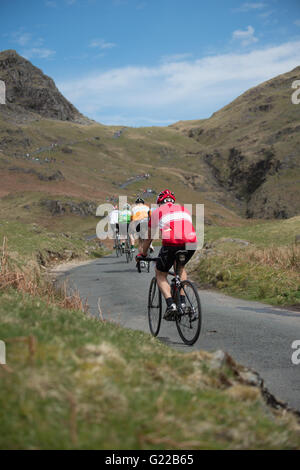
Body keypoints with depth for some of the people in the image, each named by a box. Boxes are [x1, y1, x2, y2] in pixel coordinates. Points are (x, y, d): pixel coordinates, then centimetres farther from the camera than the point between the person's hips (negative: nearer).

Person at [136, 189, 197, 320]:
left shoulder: (157, 212, 24)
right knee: (180, 267, 33)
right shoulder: (184, 210, 32)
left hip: (171, 244, -3)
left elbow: (148, 238, 31)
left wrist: (142, 254, 46)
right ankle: (182, 301, 22)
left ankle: (170, 304, -4)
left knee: (160, 275, 17)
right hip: (191, 243, 3)